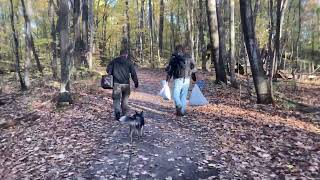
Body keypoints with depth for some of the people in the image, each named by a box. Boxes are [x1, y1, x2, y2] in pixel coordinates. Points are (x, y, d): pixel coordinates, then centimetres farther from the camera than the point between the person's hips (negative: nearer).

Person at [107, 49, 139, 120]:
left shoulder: (114, 61, 6)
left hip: (116, 83, 0)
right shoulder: (129, 62, 3)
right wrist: (136, 83, 9)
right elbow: (133, 74, 2)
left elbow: (108, 70, 2)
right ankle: (123, 115, 20)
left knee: (116, 99, 3)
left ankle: (117, 112, -20)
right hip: (126, 84, 1)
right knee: (125, 100, 14)